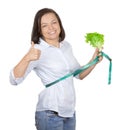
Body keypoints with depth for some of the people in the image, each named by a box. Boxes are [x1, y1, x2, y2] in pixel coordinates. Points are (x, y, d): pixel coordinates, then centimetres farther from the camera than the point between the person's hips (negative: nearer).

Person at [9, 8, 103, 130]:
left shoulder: (67, 46, 6)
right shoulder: (38, 50, -13)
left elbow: (79, 74, 17)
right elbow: (14, 80, -22)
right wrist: (27, 58, -37)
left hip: (70, 111, 6)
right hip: (49, 115, -6)